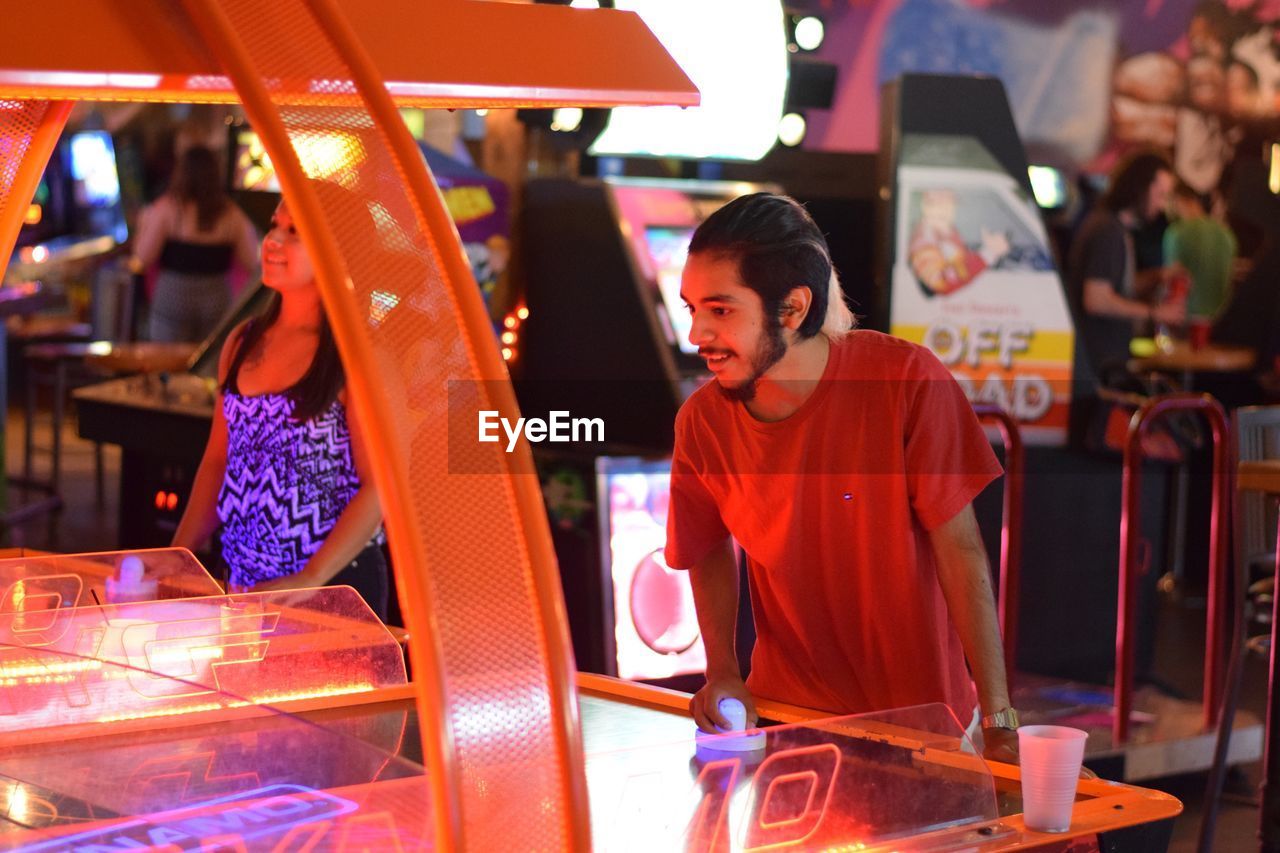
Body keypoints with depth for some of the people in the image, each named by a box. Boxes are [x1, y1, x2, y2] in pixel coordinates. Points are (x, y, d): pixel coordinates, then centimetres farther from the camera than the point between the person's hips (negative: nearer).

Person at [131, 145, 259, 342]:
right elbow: (251, 262, 1)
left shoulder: (166, 209, -7)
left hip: (172, 298, -2)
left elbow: (144, 257, -7)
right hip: (218, 301, 2)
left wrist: (143, 227, 11)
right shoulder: (231, 214, -2)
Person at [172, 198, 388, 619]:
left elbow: (381, 484, -15)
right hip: (244, 583, 6)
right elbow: (217, 461, 14)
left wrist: (309, 580, -21)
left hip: (334, 584, -6)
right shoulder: (244, 342, 8)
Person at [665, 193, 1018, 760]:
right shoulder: (701, 422, -11)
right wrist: (721, 670, -7)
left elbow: (960, 552, -17)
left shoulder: (907, 381, -21)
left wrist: (1000, 724, -19)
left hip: (922, 715, -2)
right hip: (785, 710, 2)